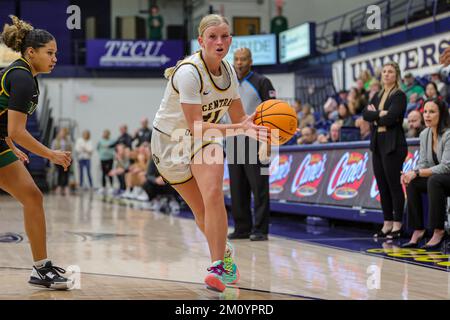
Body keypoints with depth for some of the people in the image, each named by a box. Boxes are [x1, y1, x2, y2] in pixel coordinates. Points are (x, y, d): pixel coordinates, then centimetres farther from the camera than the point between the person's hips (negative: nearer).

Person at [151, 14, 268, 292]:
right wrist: (239, 129, -41)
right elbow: (195, 126, -32)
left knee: (213, 195, -21)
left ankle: (220, 266, -16)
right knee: (202, 209, 1)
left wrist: (257, 127, -20)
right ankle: (226, 253, 28)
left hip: (205, 138, 4)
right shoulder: (189, 72, -28)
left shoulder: (228, 71, -6)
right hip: (171, 141, -4)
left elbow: (239, 118, 2)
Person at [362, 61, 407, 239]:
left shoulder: (399, 95, -6)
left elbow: (390, 119, -18)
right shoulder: (377, 96, 16)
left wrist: (375, 115, -4)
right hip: (377, 144, 7)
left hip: (393, 145, -7)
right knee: (382, 185, 8)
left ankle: (397, 226, 0)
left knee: (394, 185, -5)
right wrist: (381, 114, -11)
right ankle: (387, 224, 14)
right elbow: (366, 114, 2)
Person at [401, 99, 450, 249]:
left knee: (434, 180, -36)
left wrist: (417, 173, -27)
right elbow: (423, 163, 5)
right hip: (438, 178, 7)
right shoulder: (424, 135, 3)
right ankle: (418, 231, -14)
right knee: (412, 183, -17)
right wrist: (411, 173, -17)